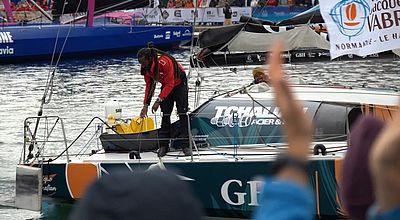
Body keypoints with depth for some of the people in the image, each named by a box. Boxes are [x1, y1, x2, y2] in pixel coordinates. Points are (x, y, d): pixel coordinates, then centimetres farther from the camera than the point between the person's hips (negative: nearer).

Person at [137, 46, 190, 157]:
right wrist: (146, 105, -9)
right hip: (166, 85, 6)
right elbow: (149, 86, -5)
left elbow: (169, 84, -32)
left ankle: (185, 145, -8)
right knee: (165, 114, -1)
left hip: (179, 83, -6)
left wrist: (159, 100, -35)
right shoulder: (146, 67, -16)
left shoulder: (164, 62, -38)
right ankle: (164, 146, 0)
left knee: (182, 113, -9)